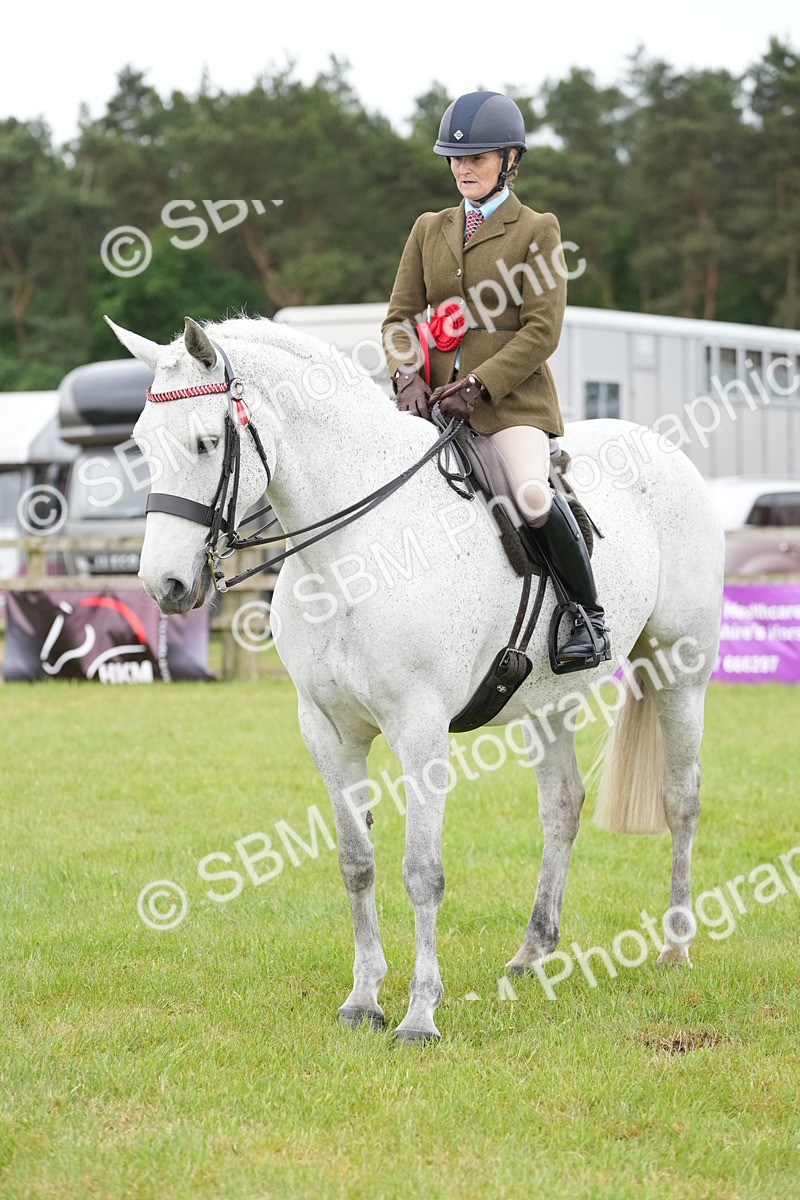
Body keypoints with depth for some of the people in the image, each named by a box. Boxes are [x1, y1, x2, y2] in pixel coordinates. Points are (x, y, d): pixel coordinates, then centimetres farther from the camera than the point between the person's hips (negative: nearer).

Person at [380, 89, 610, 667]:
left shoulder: (536, 230, 2)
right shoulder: (429, 230, 16)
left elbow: (542, 330, -6)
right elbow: (400, 315, 12)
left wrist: (480, 384, -16)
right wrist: (408, 375, -9)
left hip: (511, 398, -5)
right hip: (437, 401, 5)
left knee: (534, 496, -28)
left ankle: (591, 617, -11)